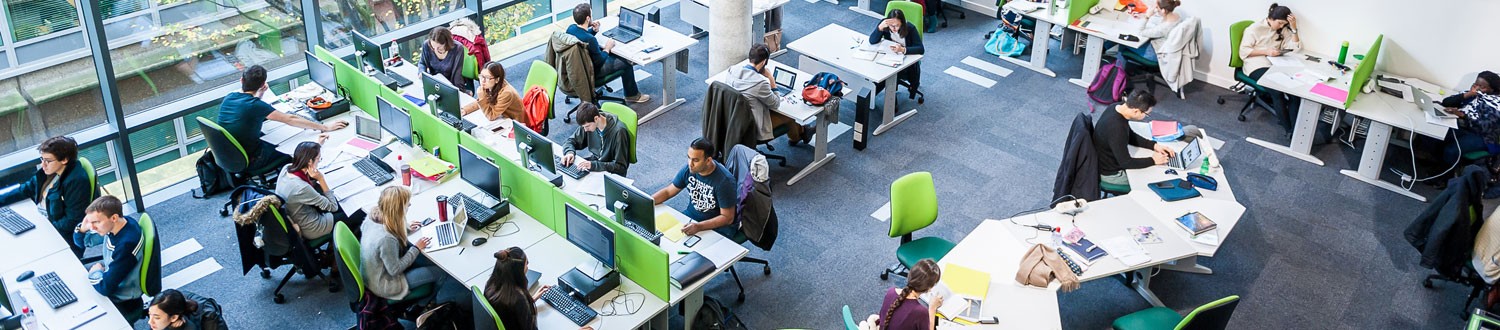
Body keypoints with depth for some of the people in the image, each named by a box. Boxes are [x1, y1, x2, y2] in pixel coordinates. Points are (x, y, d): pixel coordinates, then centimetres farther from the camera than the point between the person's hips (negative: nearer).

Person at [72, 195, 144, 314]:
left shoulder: (126, 244, -37)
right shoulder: (114, 225, -11)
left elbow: (105, 287, -31)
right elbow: (81, 242, 8)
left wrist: (95, 271, -11)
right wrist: (84, 227, -14)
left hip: (121, 301, -8)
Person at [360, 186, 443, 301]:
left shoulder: (373, 217, -15)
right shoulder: (386, 239, -39)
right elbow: (395, 270, -25)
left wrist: (405, 227, 2)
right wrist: (416, 248, -16)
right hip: (383, 286, -8)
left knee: (430, 261, 15)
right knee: (439, 272, 0)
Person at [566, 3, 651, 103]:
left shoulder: (571, 28, -11)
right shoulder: (590, 40, -37)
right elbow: (599, 61, -23)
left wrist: (594, 30, -5)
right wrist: (607, 48, -7)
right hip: (591, 71, -9)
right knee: (625, 63, 7)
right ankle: (632, 95, 26)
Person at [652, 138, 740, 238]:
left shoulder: (724, 180, -24)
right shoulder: (689, 169, -6)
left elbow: (727, 218, -20)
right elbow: (668, 191, 8)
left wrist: (699, 226, -34)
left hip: (718, 226, -6)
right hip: (691, 215, 6)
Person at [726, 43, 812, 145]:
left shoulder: (732, 70, -11)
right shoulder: (760, 82, -31)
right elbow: (776, 104, -13)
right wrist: (771, 79, -12)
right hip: (752, 128, -7)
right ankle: (795, 136, 49)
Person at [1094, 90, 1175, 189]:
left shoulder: (1117, 108, -9)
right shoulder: (1116, 128, -37)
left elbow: (1130, 136, 8)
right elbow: (1125, 162, -29)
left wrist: (1154, 145, -2)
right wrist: (1153, 160, -17)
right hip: (1110, 173, -9)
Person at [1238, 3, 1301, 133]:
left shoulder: (1283, 30, 15)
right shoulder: (1255, 28, -1)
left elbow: (1295, 48, 7)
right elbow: (1243, 52, -7)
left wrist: (1293, 28, -1)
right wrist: (1266, 51, -16)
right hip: (1257, 66, -5)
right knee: (1276, 91, -31)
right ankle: (1289, 130, -26)